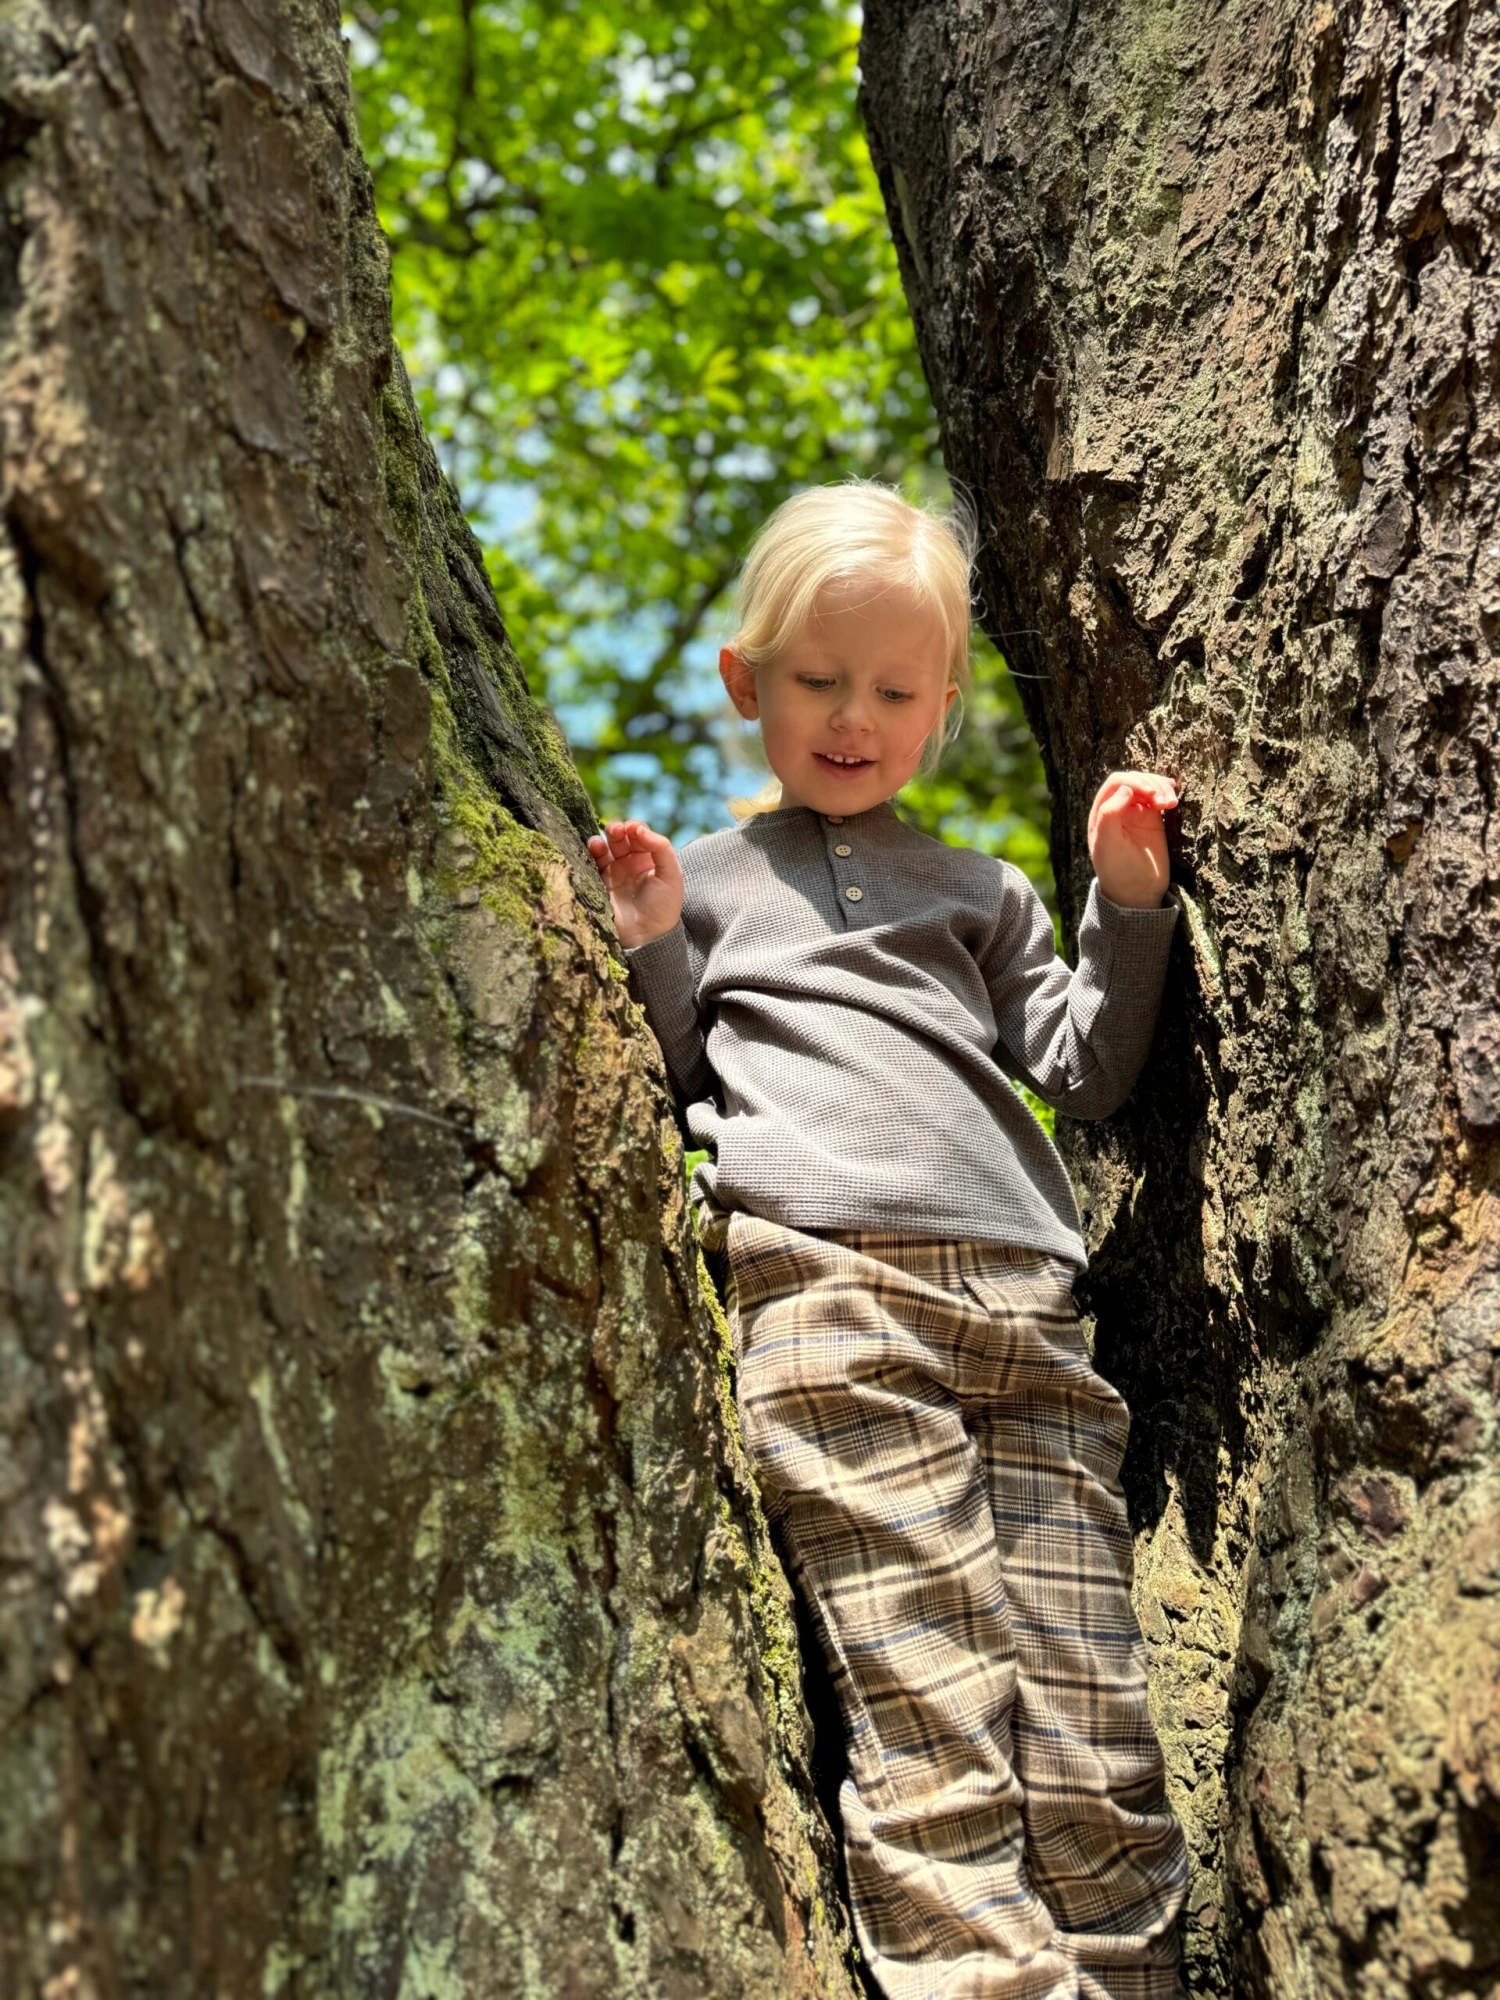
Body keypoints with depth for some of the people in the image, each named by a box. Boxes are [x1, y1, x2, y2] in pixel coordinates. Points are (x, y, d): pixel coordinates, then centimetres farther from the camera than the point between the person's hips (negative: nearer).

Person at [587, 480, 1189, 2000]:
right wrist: (650, 956, 4)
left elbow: (1086, 1076, 21)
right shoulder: (702, 877, 23)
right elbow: (671, 1096, 19)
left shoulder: (981, 890, 29)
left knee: (1096, 1747, -3)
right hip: (826, 1285, -3)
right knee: (933, 1731, -14)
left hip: (1027, 1302, 3)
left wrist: (1126, 905, 10)